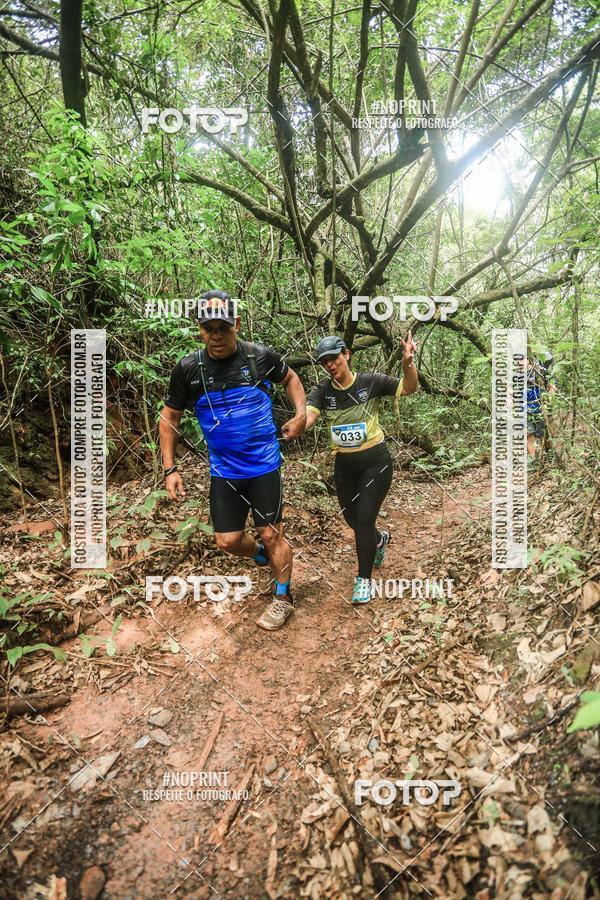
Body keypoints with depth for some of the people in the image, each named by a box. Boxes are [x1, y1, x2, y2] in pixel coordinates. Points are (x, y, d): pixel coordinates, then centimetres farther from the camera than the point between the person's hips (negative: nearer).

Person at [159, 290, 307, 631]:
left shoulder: (261, 356, -9)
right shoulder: (188, 368, -8)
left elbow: (290, 377, 12)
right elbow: (170, 417, 3)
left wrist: (302, 414, -5)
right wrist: (170, 469, -1)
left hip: (265, 464, -2)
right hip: (224, 470, 2)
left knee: (272, 534, 3)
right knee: (228, 541, 6)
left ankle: (284, 597, 27)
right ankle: (263, 554, 40)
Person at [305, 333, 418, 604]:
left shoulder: (370, 381, -10)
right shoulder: (322, 390, -5)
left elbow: (408, 388, -15)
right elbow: (307, 415, -22)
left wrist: (408, 363, -35)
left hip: (375, 461, -4)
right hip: (344, 465, 4)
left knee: (364, 519, -8)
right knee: (353, 520, 16)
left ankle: (364, 579, 12)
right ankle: (380, 539, 51)